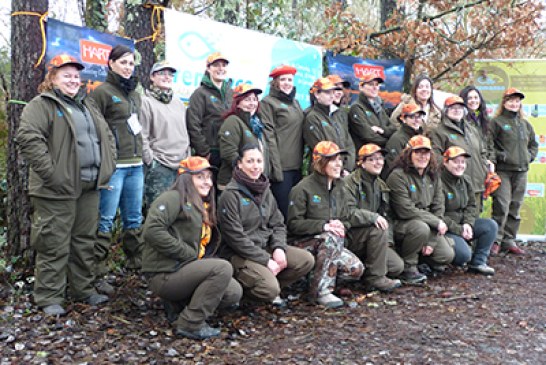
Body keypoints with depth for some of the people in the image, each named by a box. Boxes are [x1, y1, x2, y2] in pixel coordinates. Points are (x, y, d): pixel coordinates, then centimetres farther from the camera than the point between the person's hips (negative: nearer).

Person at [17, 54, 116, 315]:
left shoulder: (87, 105, 19)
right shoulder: (41, 105, -6)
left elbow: (106, 135, 23)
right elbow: (28, 138, -19)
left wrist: (107, 167, 10)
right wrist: (51, 172, -23)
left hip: (89, 186, 7)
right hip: (58, 189, -7)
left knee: (85, 241, 15)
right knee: (55, 244, -2)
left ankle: (83, 290, 27)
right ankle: (49, 298, 9)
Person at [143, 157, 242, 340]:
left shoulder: (204, 208, 18)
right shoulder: (174, 198, -9)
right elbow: (152, 230, -23)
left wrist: (202, 261, -1)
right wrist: (190, 255, -18)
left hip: (184, 270, 9)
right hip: (164, 275, -9)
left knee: (234, 293, -2)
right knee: (223, 268, -23)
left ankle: (177, 304, 11)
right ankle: (190, 324, -15)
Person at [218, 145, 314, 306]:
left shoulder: (265, 191, 10)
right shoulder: (230, 194, -14)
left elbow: (278, 224, 12)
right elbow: (235, 237, -17)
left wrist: (279, 248, -10)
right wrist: (266, 260, -17)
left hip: (266, 247, 7)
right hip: (240, 254, -7)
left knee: (307, 260, -9)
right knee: (270, 288, -27)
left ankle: (273, 288, 5)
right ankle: (242, 287, 4)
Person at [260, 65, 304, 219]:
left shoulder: (295, 103, 21)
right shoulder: (268, 103, -1)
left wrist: (303, 161, 16)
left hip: (297, 166, 7)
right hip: (281, 166, -7)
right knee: (283, 210, -7)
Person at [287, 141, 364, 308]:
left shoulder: (338, 188, 13)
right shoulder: (303, 188, -10)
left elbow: (345, 220, 16)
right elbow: (294, 223, -13)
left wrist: (341, 227, -9)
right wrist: (324, 226, -24)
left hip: (331, 243, 6)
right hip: (304, 242, -6)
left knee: (356, 268, -17)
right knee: (332, 237, -36)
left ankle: (324, 275, 10)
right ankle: (322, 291, -26)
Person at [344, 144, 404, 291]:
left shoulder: (381, 185, 14)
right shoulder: (350, 182, -11)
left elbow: (386, 215, 15)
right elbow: (348, 213, -21)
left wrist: (387, 241, 2)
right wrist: (373, 217, -30)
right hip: (350, 238, -7)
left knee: (397, 266, -10)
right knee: (378, 230, -33)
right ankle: (376, 278, -21)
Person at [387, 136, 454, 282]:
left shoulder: (433, 176, 7)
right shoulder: (398, 176, -15)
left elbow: (438, 208, 2)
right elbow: (405, 210, -21)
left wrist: (431, 241, -9)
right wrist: (436, 222, -16)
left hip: (429, 227, 6)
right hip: (401, 225, -6)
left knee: (447, 255, -9)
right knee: (421, 228, -37)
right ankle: (407, 267, -15)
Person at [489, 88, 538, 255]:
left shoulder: (525, 124, 17)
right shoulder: (496, 122, -2)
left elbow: (534, 144, 26)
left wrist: (529, 157, 10)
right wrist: (499, 156, -16)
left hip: (521, 172, 6)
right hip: (503, 171, -6)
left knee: (515, 207, 8)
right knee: (501, 206, -11)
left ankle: (509, 240, 15)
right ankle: (496, 240, -3)